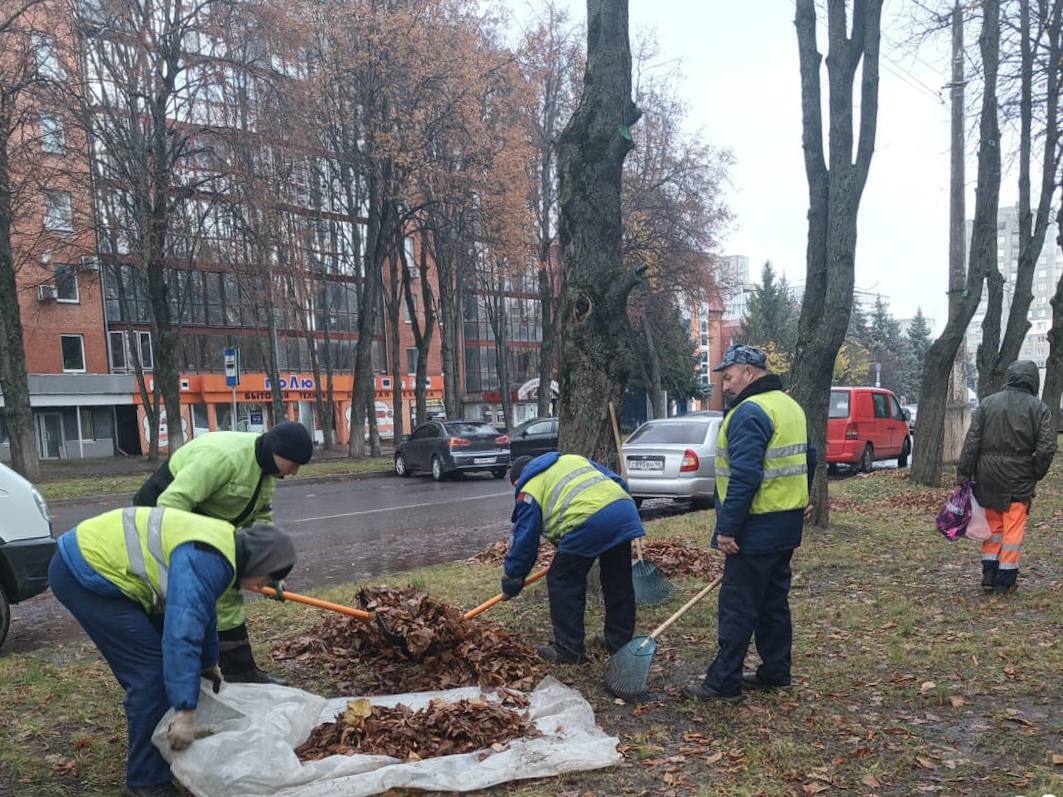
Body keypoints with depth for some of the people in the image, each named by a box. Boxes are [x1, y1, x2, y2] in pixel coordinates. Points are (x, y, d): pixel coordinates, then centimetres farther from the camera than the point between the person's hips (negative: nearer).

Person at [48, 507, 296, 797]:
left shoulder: (220, 546, 8)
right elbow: (181, 635, -32)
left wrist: (209, 664, 36)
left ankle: (161, 749, 31)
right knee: (151, 667, -10)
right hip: (81, 574, -11)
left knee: (159, 655, 16)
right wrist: (186, 711, -29)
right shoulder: (204, 561, -24)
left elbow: (200, 612, 24)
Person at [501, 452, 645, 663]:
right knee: (619, 581, 21)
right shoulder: (573, 459, 32)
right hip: (625, 511, 7)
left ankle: (569, 649, 15)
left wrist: (511, 581, 24)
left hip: (588, 524, -7)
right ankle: (620, 640, 34)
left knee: (563, 582, 11)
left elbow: (524, 541, 13)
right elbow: (619, 481, 28)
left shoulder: (530, 491, 14)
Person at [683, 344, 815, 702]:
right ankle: (775, 671, 27)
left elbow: (744, 476, -25)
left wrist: (727, 527, -21)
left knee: (738, 606, -2)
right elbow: (808, 461, 21)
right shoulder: (791, 406, 13)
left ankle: (724, 681, 5)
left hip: (757, 528, -10)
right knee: (774, 600, 17)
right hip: (787, 525, 10)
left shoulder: (749, 412, -18)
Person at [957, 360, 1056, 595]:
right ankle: (1005, 581, 11)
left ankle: (989, 575, 18)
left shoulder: (987, 403, 2)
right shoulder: (1038, 408, -4)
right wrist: (1036, 474, 6)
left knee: (993, 524, 16)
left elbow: (972, 441, -1)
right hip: (1019, 478, -2)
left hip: (988, 476, 2)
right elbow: (1047, 448, -9)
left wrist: (964, 473, 2)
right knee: (1014, 529, 6)